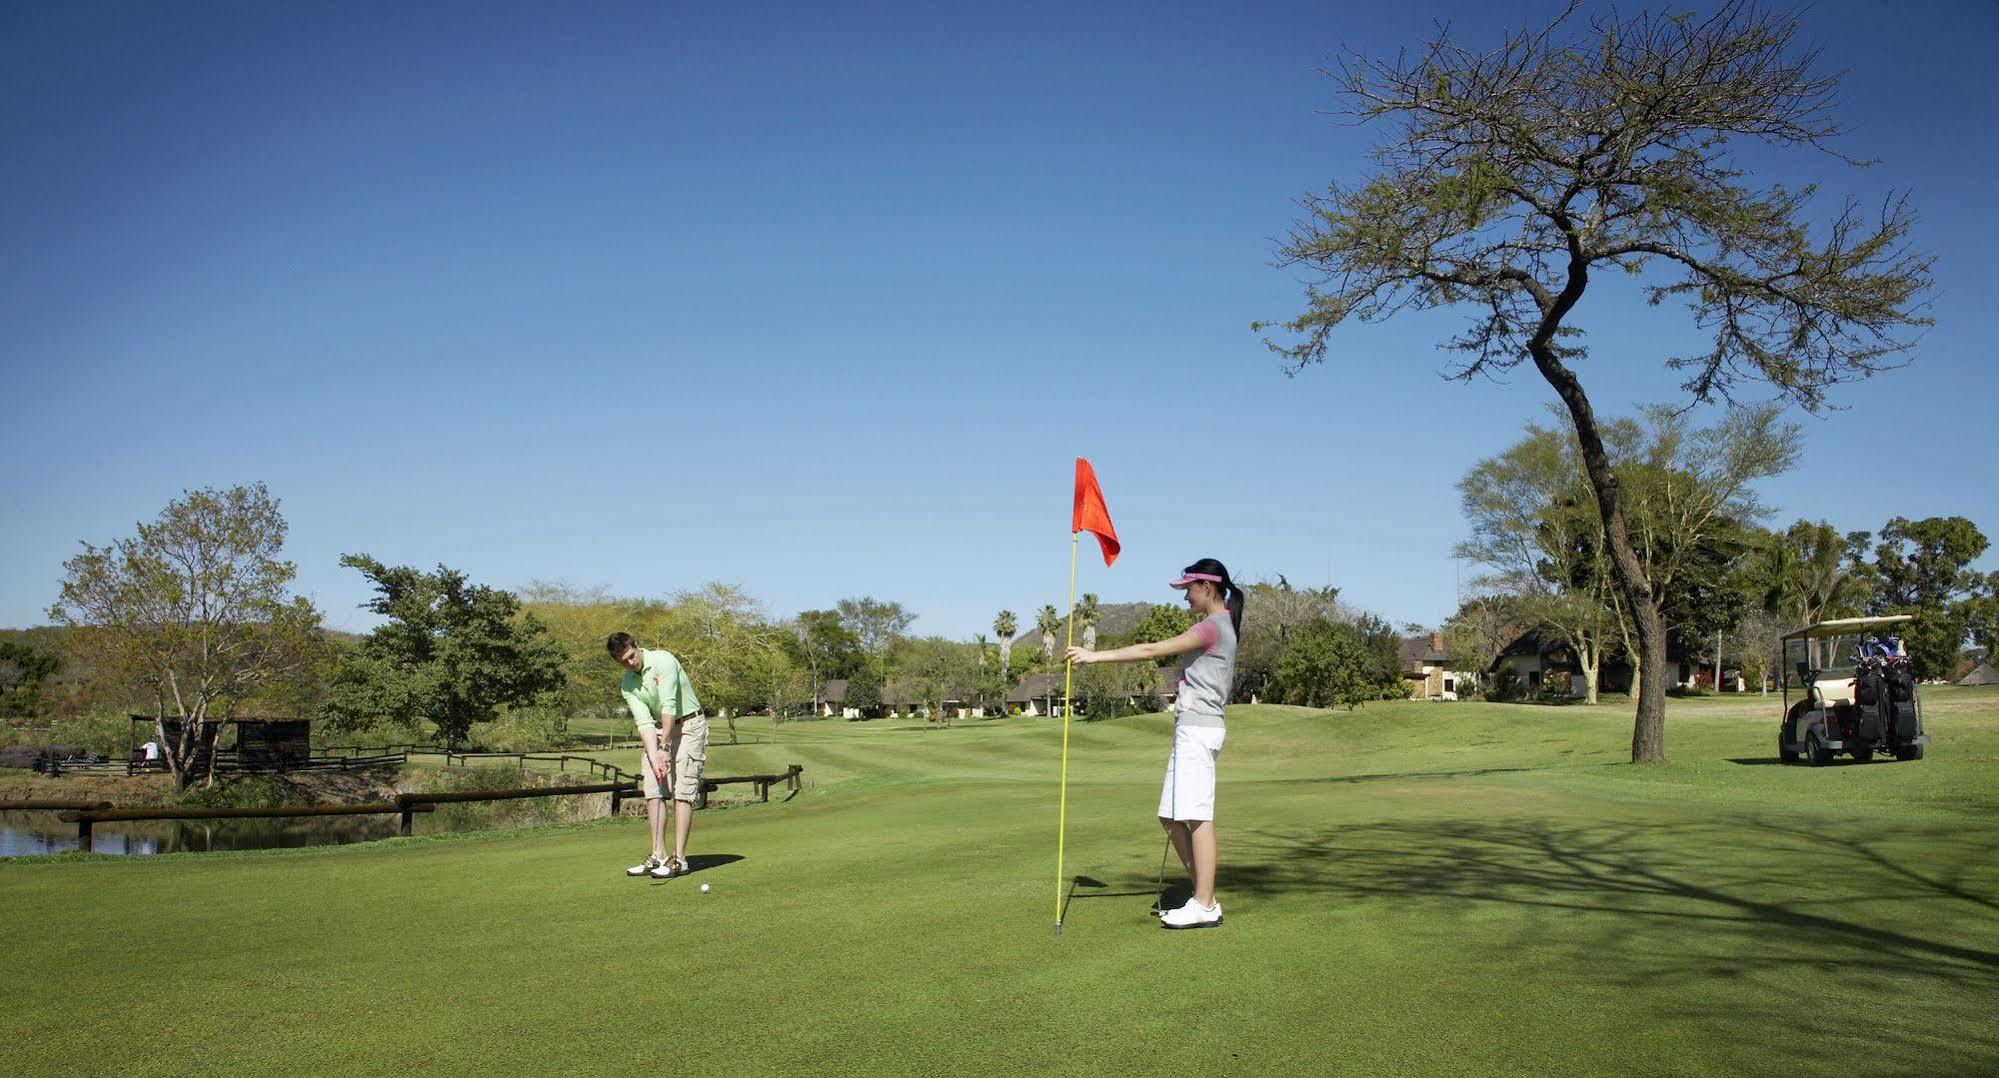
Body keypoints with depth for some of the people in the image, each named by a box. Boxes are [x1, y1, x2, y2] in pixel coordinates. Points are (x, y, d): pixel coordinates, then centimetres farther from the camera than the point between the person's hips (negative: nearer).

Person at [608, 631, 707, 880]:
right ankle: (658, 856, 5)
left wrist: (664, 747, -22)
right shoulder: (626, 684, 1)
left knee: (682, 792, -11)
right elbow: (644, 721, -7)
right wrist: (654, 756, -20)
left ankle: (679, 859, -11)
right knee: (653, 791, 0)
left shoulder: (663, 660, -18)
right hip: (659, 730, 6)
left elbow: (669, 705, -22)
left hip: (688, 726, -6)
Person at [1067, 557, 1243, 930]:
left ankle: (1205, 906, -5)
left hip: (1198, 728, -10)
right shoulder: (1221, 627, 20)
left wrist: (1096, 656, -13)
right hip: (1192, 728, 10)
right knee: (1172, 817, 10)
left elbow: (1153, 651, -16)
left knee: (1197, 816, -8)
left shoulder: (1213, 627, -11)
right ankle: (1203, 897, 13)